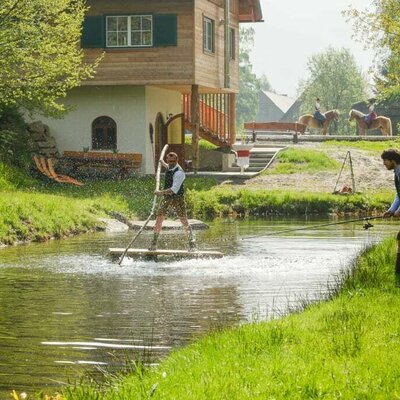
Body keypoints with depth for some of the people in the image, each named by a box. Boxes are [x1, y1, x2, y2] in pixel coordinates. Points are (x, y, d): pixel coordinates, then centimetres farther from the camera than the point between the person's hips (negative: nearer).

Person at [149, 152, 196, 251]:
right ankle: (154, 244, 6)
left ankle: (192, 244, 1)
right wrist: (163, 163, 50)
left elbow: (174, 189, -28)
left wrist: (161, 192, -31)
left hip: (178, 199, -7)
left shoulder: (179, 172, -20)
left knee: (184, 221, -5)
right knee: (159, 220, 1)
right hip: (167, 198, 7)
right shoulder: (169, 167, 5)